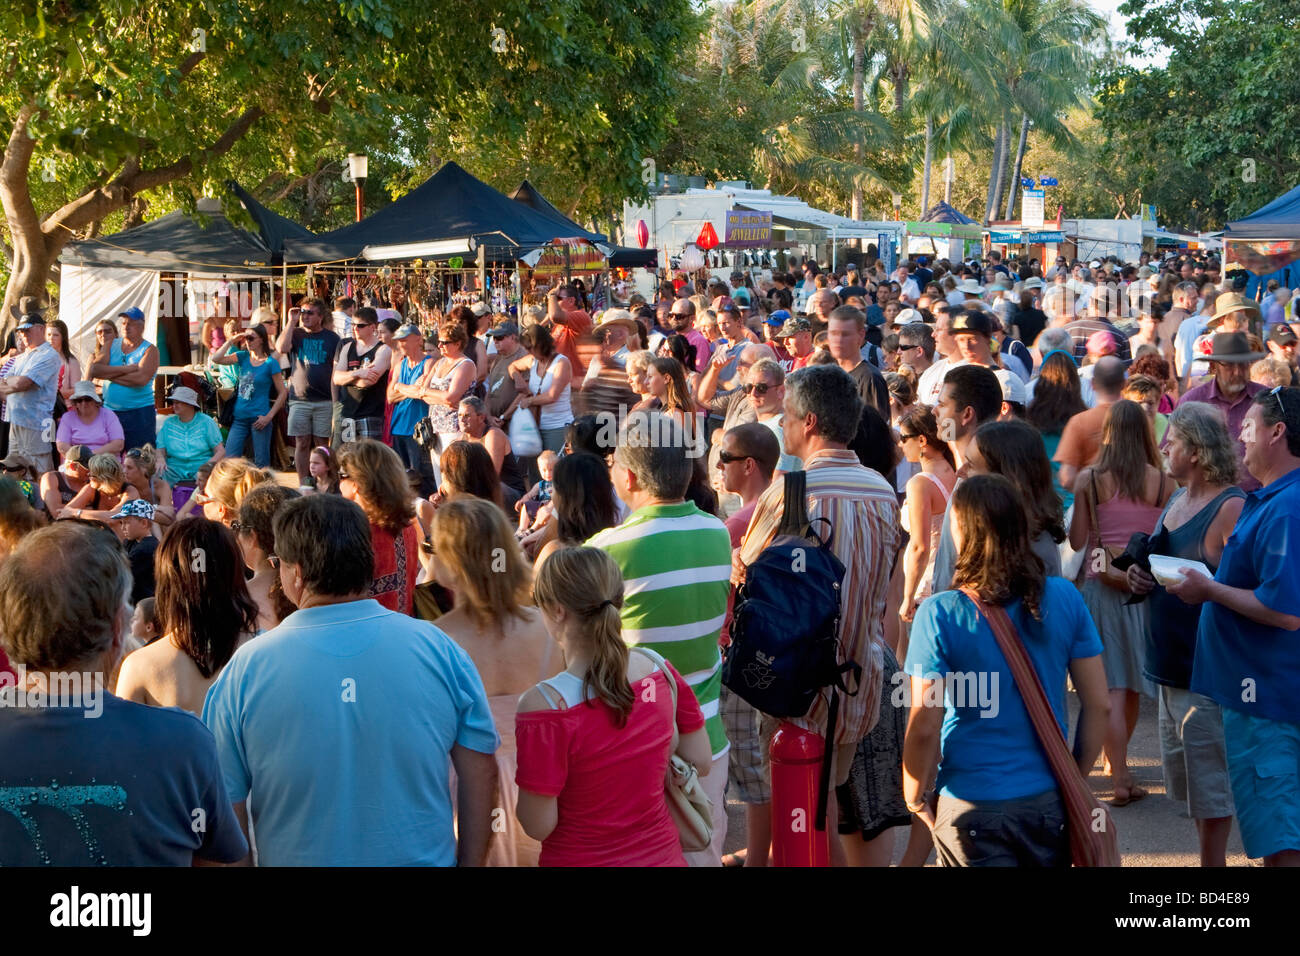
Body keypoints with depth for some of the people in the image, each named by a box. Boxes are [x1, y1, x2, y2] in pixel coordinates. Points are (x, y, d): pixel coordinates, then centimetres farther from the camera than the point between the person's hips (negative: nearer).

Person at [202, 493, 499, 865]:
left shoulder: (244, 670, -15)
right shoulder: (439, 649, -11)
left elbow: (225, 807, -9)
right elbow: (481, 771, -6)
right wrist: (469, 862, 6)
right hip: (424, 858, 1)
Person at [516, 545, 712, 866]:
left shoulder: (546, 706, -25)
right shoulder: (661, 671, -10)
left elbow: (539, 825, -19)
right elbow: (700, 763, 3)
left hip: (581, 858, -4)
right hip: (661, 854, 4)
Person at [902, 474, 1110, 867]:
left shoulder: (939, 614, -14)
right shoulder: (1065, 598, -4)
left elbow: (924, 726, -15)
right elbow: (1098, 703, 1)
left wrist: (915, 797, 1)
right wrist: (1077, 776, 14)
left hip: (972, 807, -3)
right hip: (1049, 800, 4)